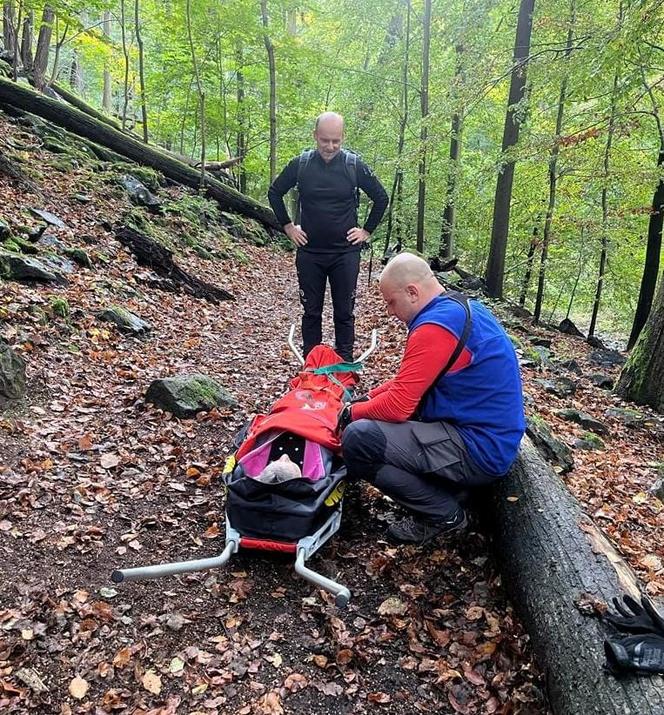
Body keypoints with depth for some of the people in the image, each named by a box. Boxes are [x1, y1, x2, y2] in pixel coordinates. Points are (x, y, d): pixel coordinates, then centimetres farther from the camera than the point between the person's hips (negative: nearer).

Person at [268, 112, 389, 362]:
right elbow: (274, 193, 12)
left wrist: (367, 230, 3)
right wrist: (288, 226, 7)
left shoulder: (355, 165, -4)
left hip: (346, 253, -1)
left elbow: (381, 198, 7)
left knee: (344, 313, 5)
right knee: (311, 311, 8)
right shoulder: (300, 164, -2)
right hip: (309, 252, 1)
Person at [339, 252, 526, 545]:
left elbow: (398, 406, -21)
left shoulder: (436, 326, -22)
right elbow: (411, 381, 20)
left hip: (479, 451, -10)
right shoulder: (461, 307, 11)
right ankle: (449, 488, 15)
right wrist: (369, 398, 12)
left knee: (357, 439, -19)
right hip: (491, 436, 10)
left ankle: (444, 514, -2)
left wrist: (353, 412, -3)